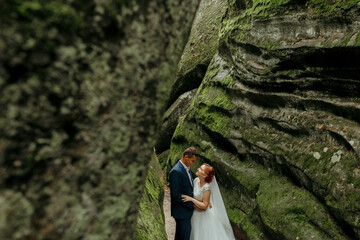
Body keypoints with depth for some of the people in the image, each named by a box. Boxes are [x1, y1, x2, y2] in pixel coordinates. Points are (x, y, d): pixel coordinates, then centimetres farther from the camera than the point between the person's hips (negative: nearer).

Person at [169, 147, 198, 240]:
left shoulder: (187, 169, 7)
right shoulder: (176, 171, -22)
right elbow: (175, 195, -24)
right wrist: (193, 204, -18)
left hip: (187, 209, 9)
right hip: (181, 212, -9)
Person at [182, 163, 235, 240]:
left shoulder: (206, 188, -28)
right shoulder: (196, 180, -8)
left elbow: (204, 206, -24)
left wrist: (191, 199, -29)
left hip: (204, 216, -7)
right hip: (196, 214, 7)